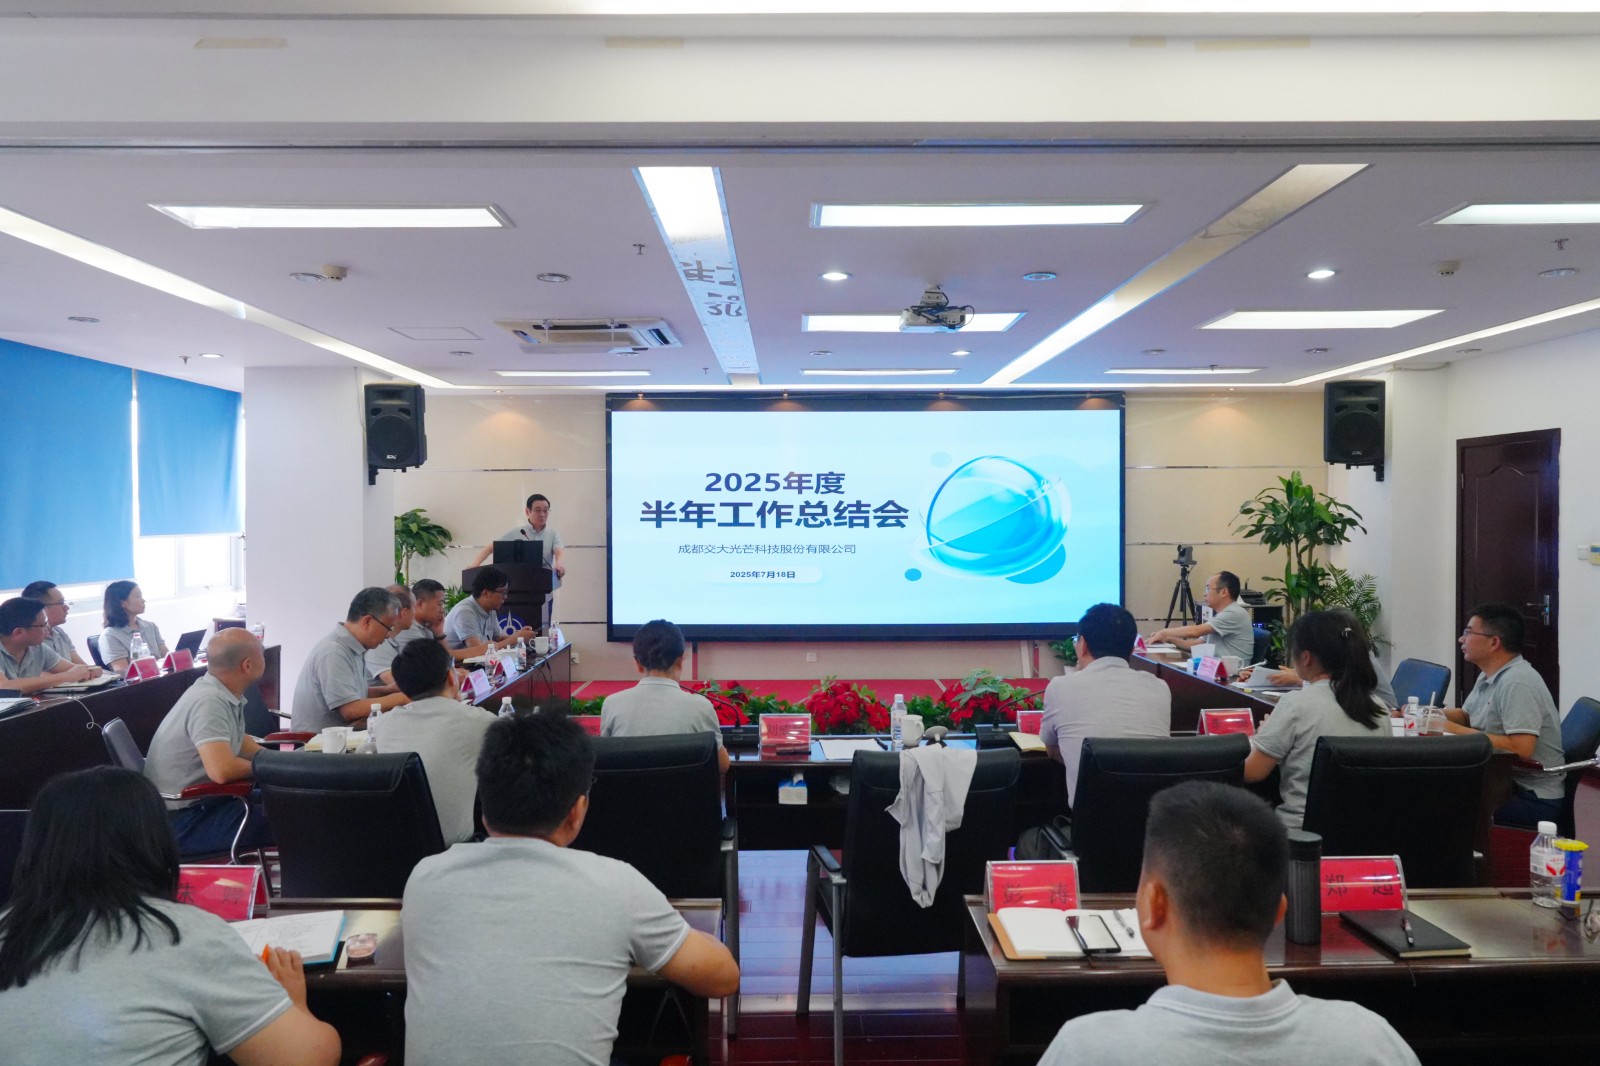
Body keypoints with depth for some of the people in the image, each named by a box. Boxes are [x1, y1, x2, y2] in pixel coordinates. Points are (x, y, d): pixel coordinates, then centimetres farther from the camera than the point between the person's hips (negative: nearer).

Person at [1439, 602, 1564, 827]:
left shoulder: (1517, 683, -21)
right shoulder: (1490, 676, 10)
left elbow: (1521, 749, -30)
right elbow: (1465, 715, 25)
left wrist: (1457, 731, -22)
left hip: (1534, 799, -9)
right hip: (1506, 782, 9)